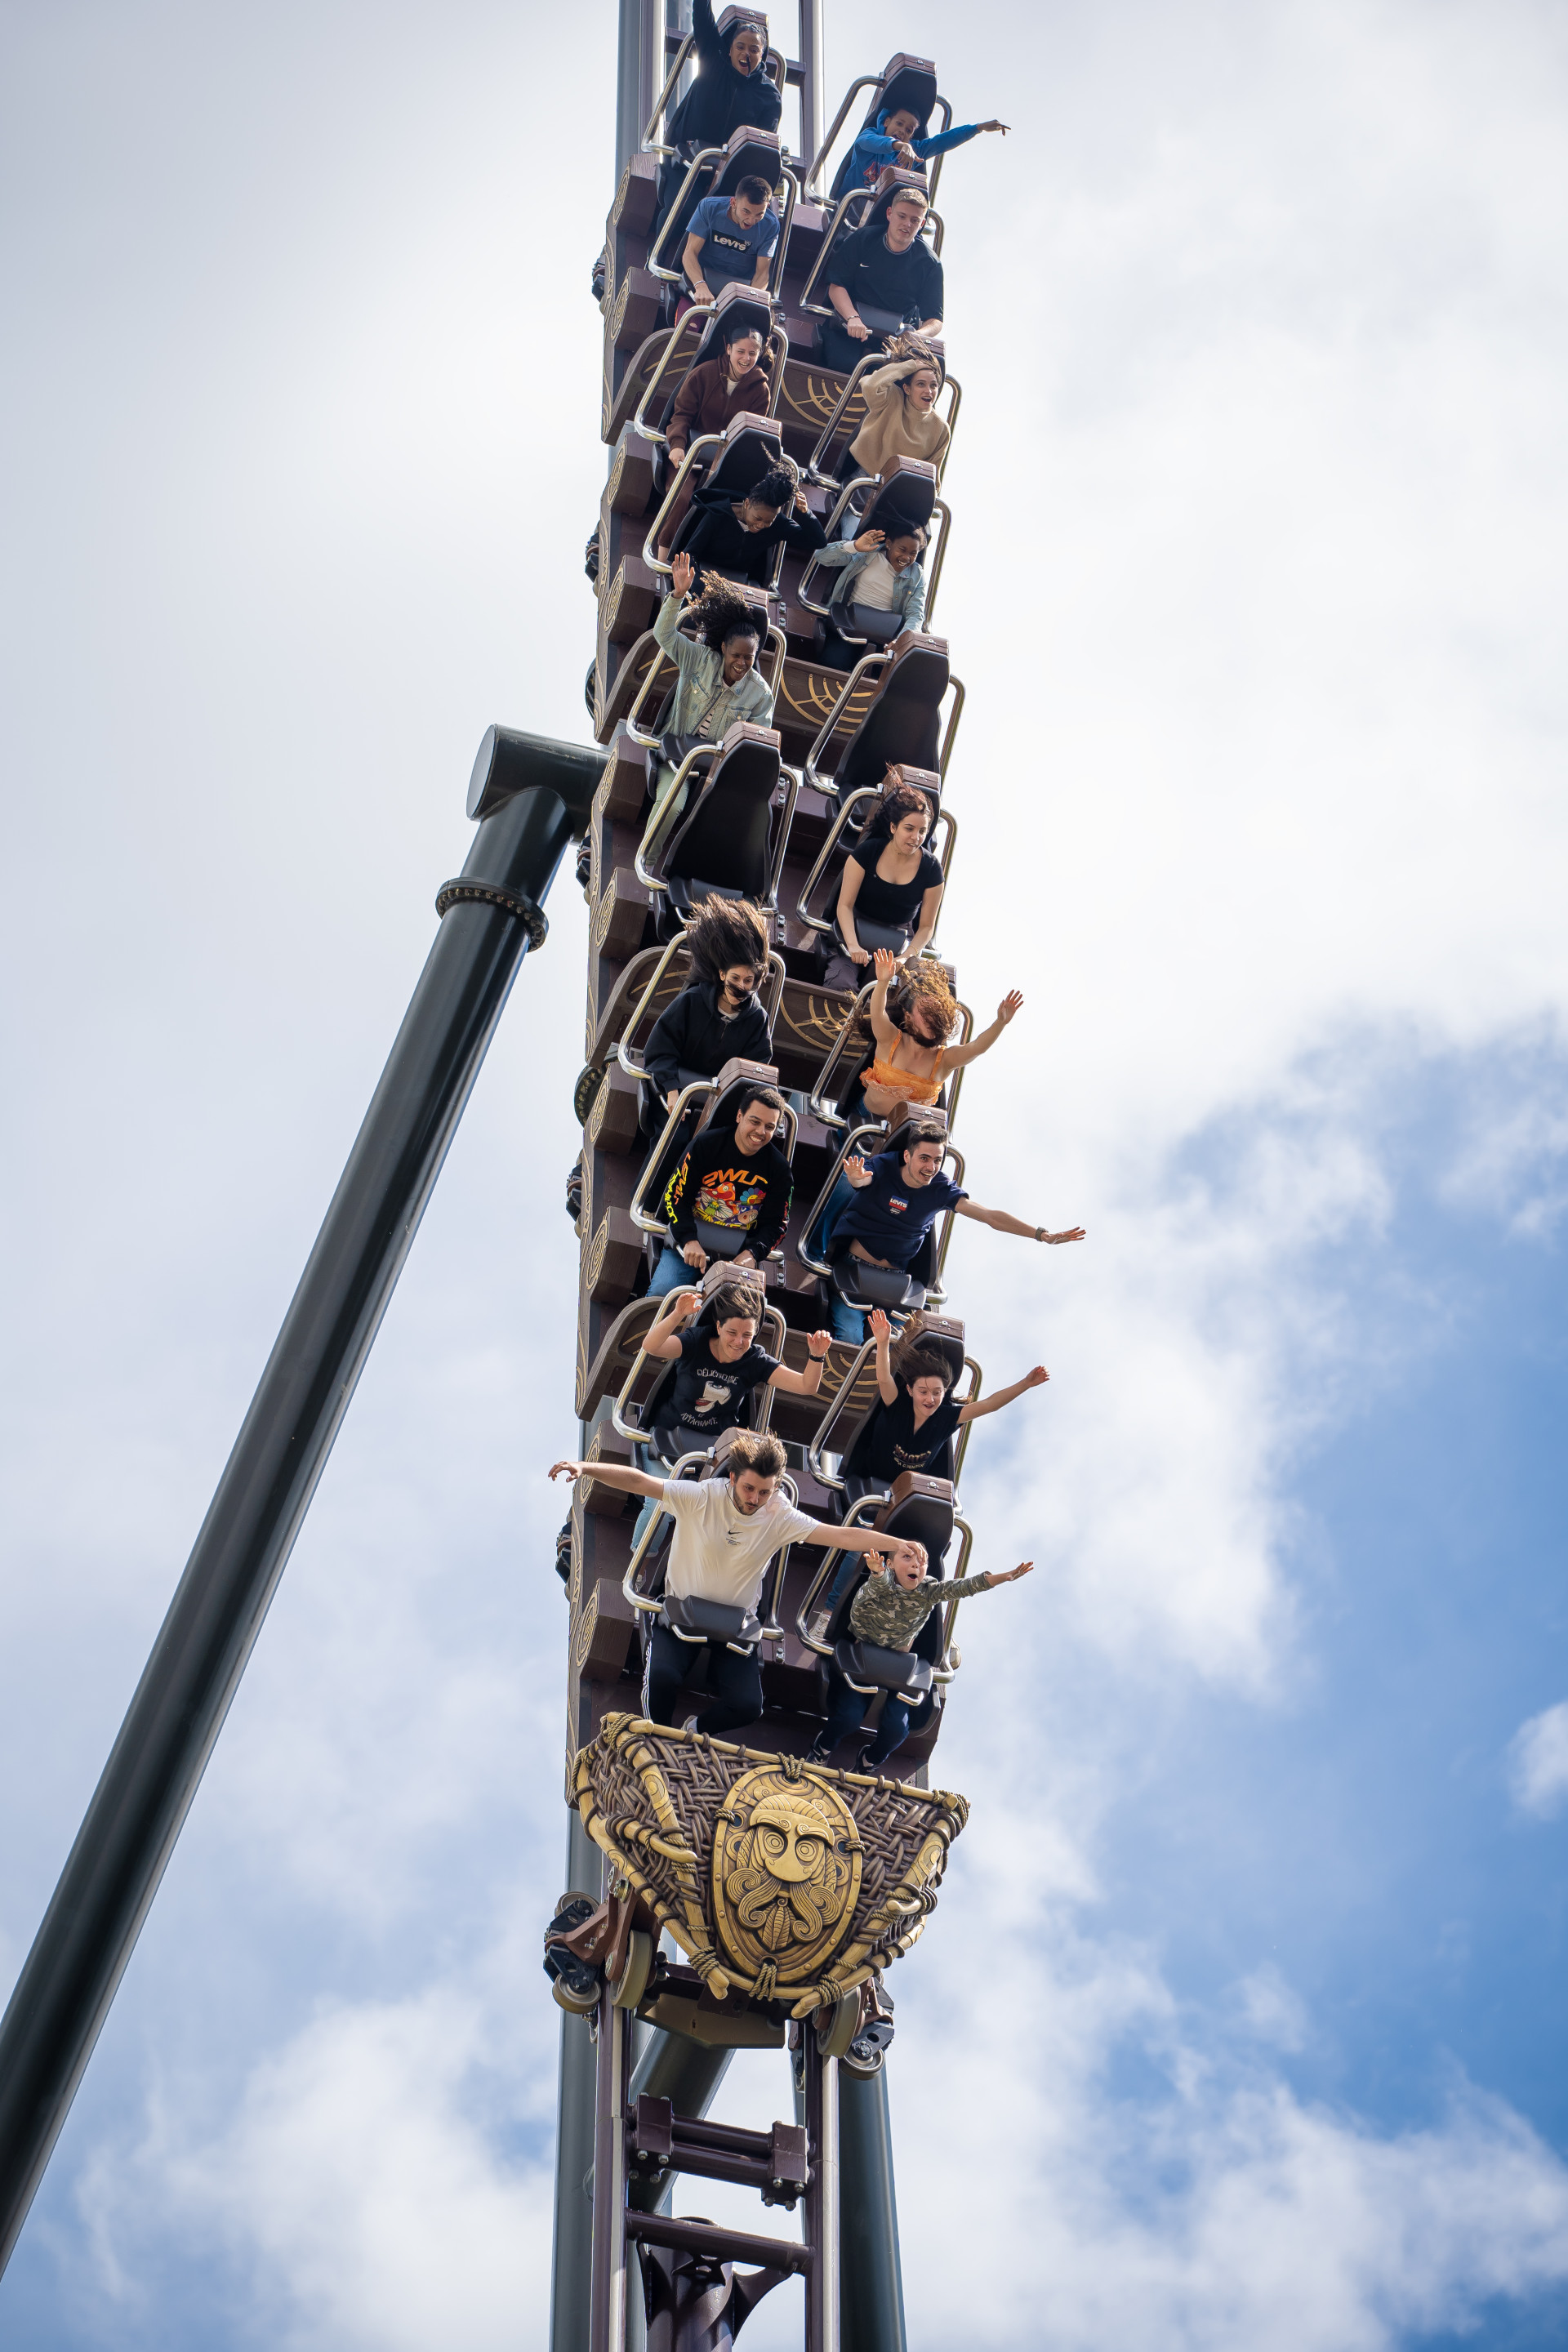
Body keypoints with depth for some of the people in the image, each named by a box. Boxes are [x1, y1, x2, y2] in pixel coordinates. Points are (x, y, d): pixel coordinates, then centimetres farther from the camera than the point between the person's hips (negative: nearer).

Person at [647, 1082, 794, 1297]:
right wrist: (689, 1240, -20)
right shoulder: (707, 1144, -4)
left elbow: (775, 1223, 4)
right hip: (690, 1241, -1)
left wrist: (753, 1253, -17)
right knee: (662, 1292, -26)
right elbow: (675, 1195, -5)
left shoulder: (779, 1169, 1)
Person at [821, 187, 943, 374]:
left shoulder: (929, 263, 2)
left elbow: (935, 319, 2)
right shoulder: (861, 240, 3)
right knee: (845, 363, -32)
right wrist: (853, 318, -23)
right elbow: (836, 286, -2)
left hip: (896, 335, 1)